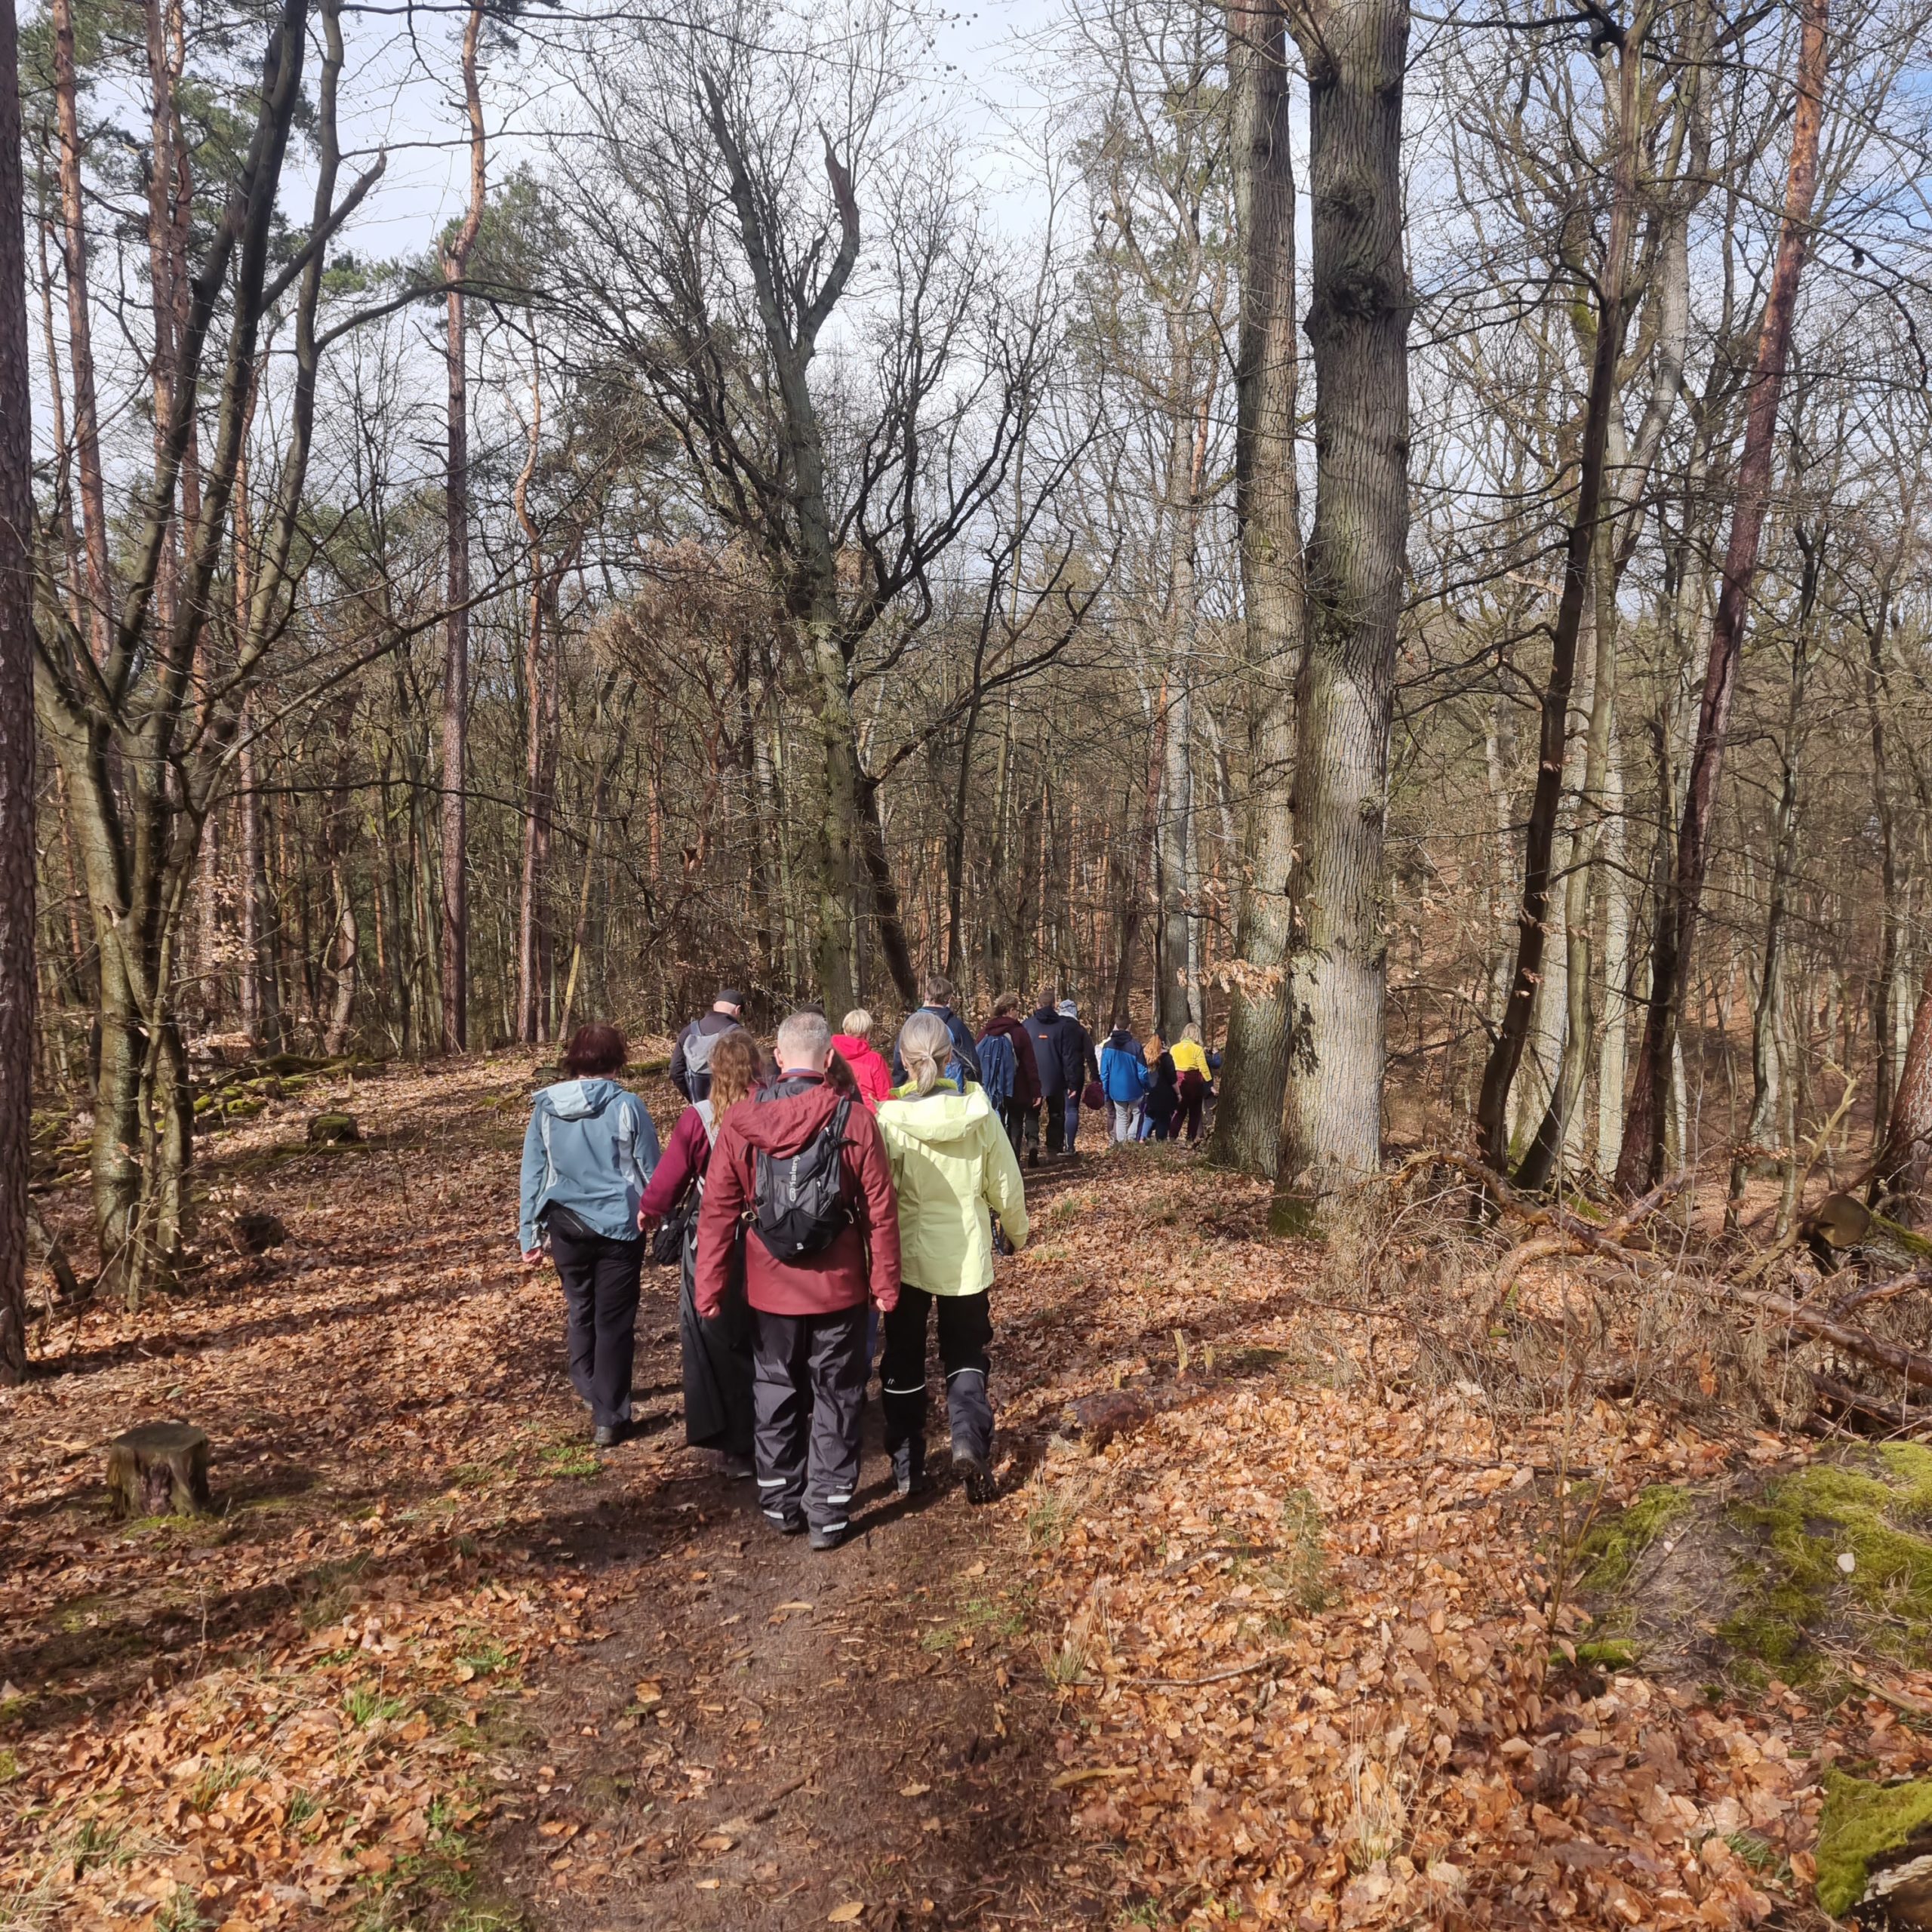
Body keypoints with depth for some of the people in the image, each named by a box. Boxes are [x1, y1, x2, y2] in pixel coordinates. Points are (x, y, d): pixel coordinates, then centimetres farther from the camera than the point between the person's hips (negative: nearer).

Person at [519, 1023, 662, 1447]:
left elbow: (533, 1174, 3)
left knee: (579, 1307, 24)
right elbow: (651, 1171, -5)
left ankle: (588, 1387, 38)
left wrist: (530, 1235, 10)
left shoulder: (545, 1107, -2)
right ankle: (608, 1417, 10)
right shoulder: (626, 1106, -11)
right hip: (618, 1226, -3)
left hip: (566, 1226, 3)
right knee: (614, 1320, 6)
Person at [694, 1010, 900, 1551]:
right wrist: (885, 1282, 1)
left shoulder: (739, 1122, -7)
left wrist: (709, 1285, 1)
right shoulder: (855, 1121, -11)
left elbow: (717, 1211, -6)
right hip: (839, 1289, -1)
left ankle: (781, 1501, 30)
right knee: (836, 1399, 12)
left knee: (775, 1393, 19)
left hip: (770, 1289, 2)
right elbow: (880, 1212, -9)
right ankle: (828, 1513, 18)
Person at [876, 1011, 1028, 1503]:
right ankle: (969, 1435, -8)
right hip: (965, 1255, 1)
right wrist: (1017, 1232, 18)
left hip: (905, 1256, -1)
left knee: (904, 1359, 15)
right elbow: (1006, 1186, 0)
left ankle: (907, 1464, 22)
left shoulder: (889, 1118, -15)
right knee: (966, 1353, 16)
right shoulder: (979, 1112, -8)